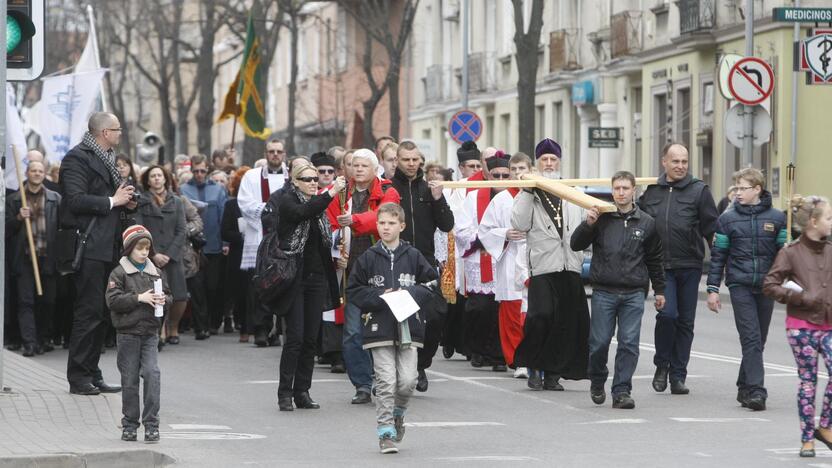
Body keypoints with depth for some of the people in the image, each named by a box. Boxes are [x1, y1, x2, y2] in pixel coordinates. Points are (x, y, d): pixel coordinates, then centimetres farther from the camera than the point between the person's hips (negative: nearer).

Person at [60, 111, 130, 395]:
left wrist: (125, 200, 10)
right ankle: (78, 377, -5)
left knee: (101, 314, 11)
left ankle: (91, 374, 16)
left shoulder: (105, 159, 18)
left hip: (107, 247, 10)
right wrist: (112, 201, -15)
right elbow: (76, 200, -20)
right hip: (89, 246, -10)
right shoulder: (77, 158, -10)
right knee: (89, 312, -9)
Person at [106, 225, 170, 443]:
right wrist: (139, 298, -18)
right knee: (130, 380, 4)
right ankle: (130, 424, 15)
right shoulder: (119, 273, -3)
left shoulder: (156, 273, 9)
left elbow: (168, 295, 16)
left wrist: (163, 300, -7)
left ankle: (151, 424, -6)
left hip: (150, 332, 2)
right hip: (128, 333, -2)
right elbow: (113, 300, -12)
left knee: (152, 373, -10)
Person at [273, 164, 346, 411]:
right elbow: (303, 213, -26)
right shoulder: (288, 201, -4)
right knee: (295, 337, -10)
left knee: (311, 338, 5)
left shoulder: (317, 203, 15)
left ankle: (302, 391, 10)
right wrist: (331, 193, -33)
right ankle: (285, 393, -5)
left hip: (317, 277, 6)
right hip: (295, 277, -6)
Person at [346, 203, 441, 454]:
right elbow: (354, 292, 4)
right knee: (386, 382, -7)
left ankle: (397, 413, 26)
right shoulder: (368, 258, 3)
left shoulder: (413, 256, 4)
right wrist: (380, 297, -9)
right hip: (379, 328, -1)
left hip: (408, 328, 1)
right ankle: (385, 432, 1)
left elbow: (432, 286, 7)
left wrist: (409, 293, -9)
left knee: (408, 381, -4)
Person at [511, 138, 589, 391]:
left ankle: (552, 374, 8)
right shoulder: (529, 194, 8)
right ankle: (534, 367, -1)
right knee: (541, 315, -18)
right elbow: (519, 223, -7)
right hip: (543, 265, -4)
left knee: (566, 322, 1)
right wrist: (528, 192, -10)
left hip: (570, 266, 4)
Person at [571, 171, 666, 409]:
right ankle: (597, 382, 23)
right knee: (599, 342, 0)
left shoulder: (646, 222, 7)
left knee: (629, 344, -4)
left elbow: (654, 259, 15)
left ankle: (622, 391, 0)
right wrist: (588, 224, -14)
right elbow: (576, 245, 2)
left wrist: (659, 290, 16)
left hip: (634, 293, 1)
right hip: (603, 291, -1)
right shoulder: (601, 218, 2)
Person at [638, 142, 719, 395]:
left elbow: (712, 229, -1)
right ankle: (662, 365, 5)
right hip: (661, 266, 0)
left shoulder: (699, 190, 1)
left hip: (689, 266, 0)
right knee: (667, 313, -15)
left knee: (685, 321, 5)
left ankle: (678, 375, 13)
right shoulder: (651, 192, 9)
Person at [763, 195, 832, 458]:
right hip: (802, 327, -4)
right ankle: (807, 438, 11)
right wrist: (800, 298, -15)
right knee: (807, 380, 1)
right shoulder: (791, 253, -6)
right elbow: (770, 285, -9)